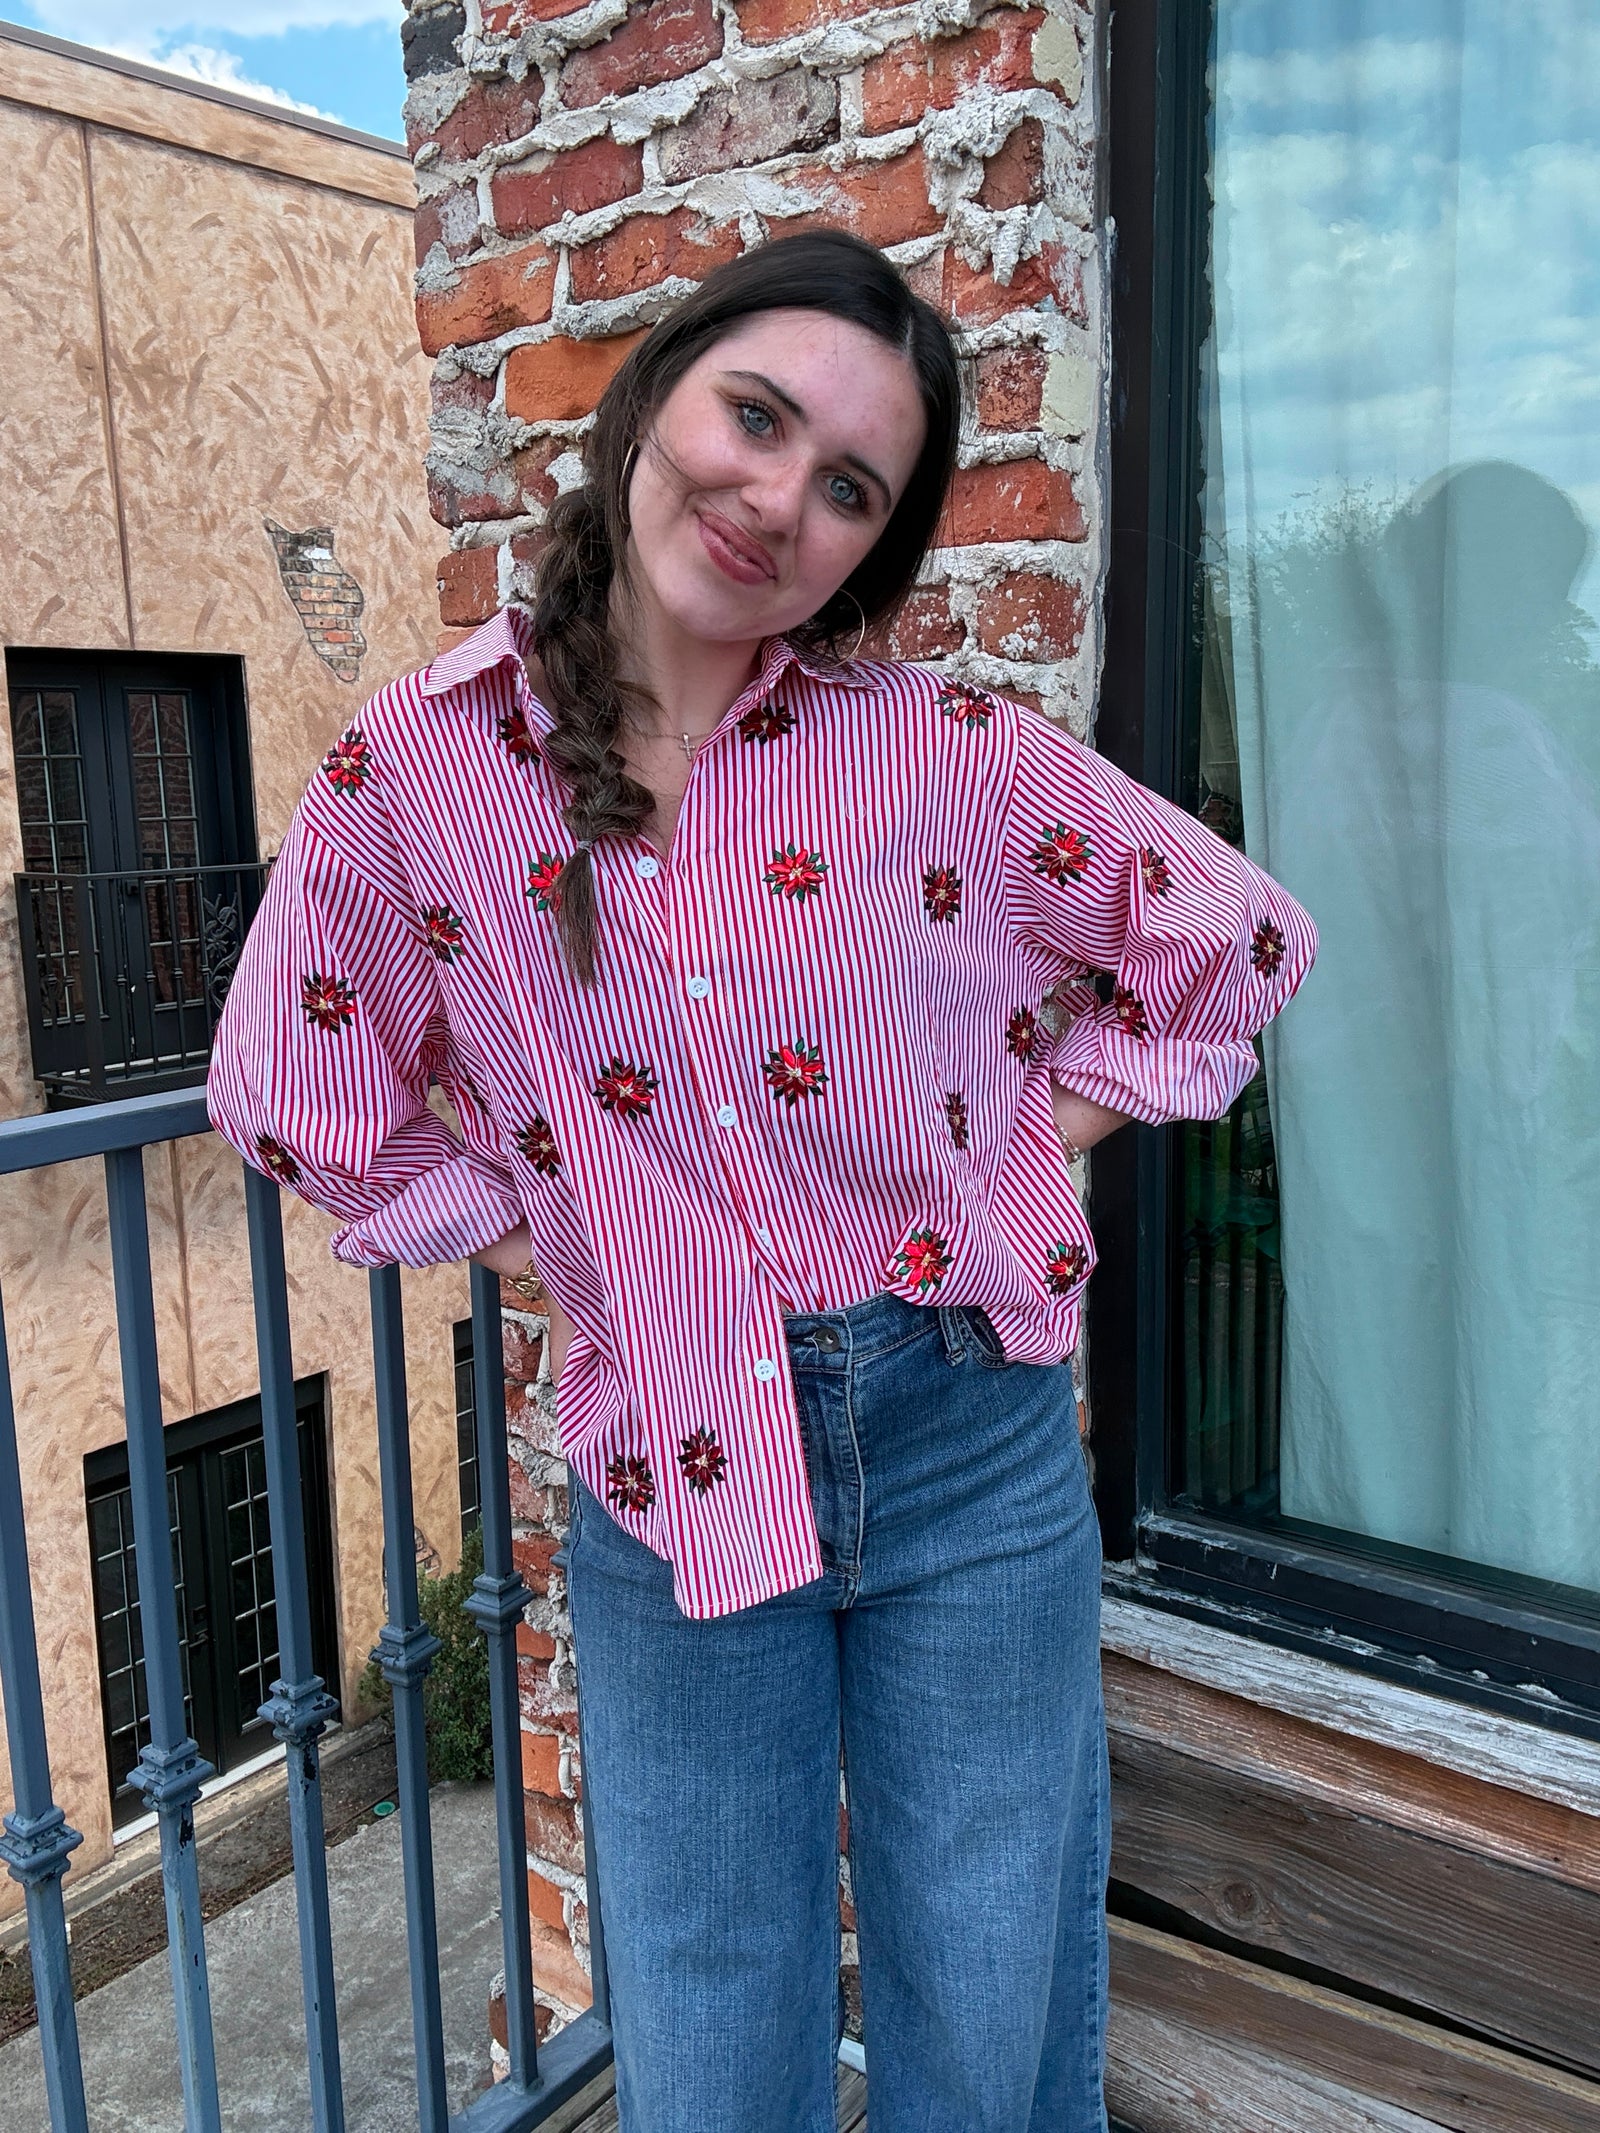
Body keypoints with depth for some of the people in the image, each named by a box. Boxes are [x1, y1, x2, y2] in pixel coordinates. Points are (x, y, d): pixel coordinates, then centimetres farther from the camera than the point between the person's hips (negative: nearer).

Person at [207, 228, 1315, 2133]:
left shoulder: (951, 752, -7)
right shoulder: (410, 781, -5)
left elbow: (1235, 946, 6)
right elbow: (301, 1099, 8)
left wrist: (1031, 1152, -2)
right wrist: (544, 1243, 0)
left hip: (973, 1459, 0)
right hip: (666, 1492, 1)